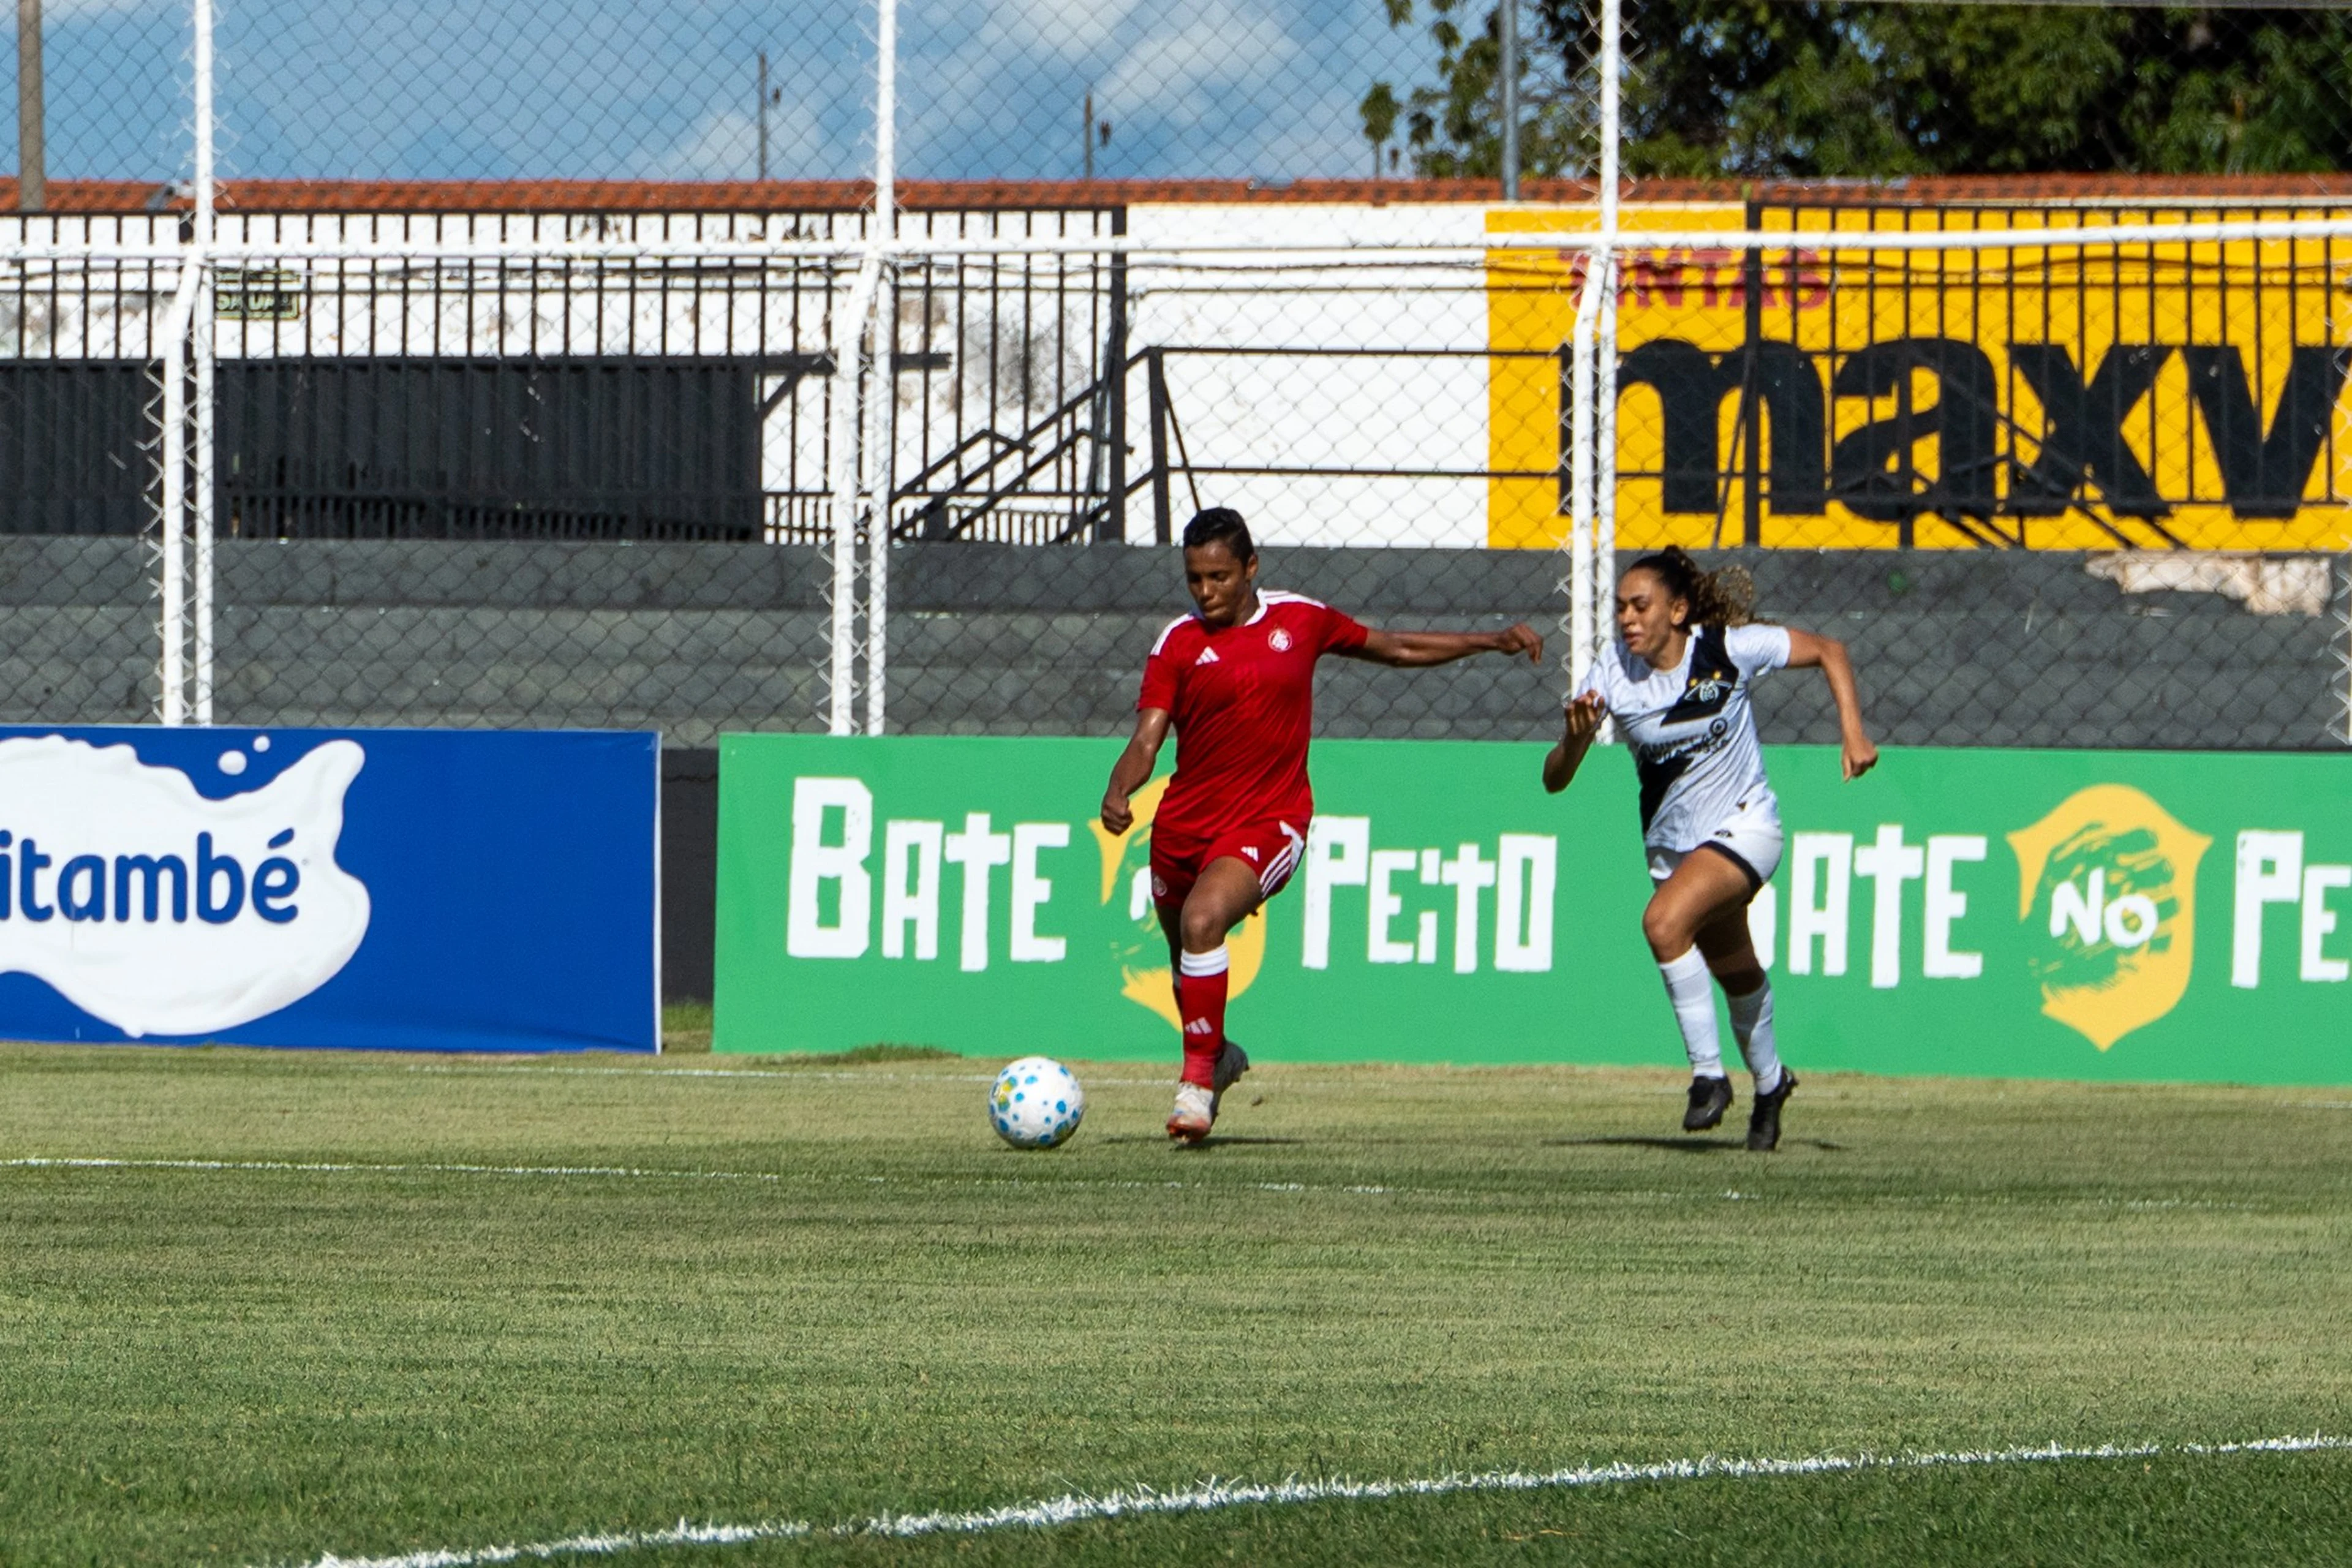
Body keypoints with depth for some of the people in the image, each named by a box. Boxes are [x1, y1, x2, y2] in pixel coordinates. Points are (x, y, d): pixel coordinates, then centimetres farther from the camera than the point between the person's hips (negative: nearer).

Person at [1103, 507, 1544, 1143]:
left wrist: (1492, 641, 15)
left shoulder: (1301, 620, 1)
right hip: (1185, 822, 3)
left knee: (1203, 920, -28)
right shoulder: (1180, 643, -2)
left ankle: (1198, 1080, -19)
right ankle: (1218, 1057, 50)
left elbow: (1395, 648, 17)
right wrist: (1118, 792, -29)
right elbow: (1147, 738, -8)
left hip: (1269, 821, -3)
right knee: (1183, 949, 18)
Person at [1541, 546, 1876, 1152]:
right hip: (1672, 844, 5)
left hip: (1744, 827, -5)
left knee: (1665, 921, -30)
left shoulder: (1729, 650, -20)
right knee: (1734, 971, 21)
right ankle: (1768, 1082, 49)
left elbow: (1828, 651, -5)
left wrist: (1853, 734, -15)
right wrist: (1576, 738, -38)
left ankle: (1709, 1074, -20)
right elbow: (1554, 780, -17)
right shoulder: (1611, 676, -15)